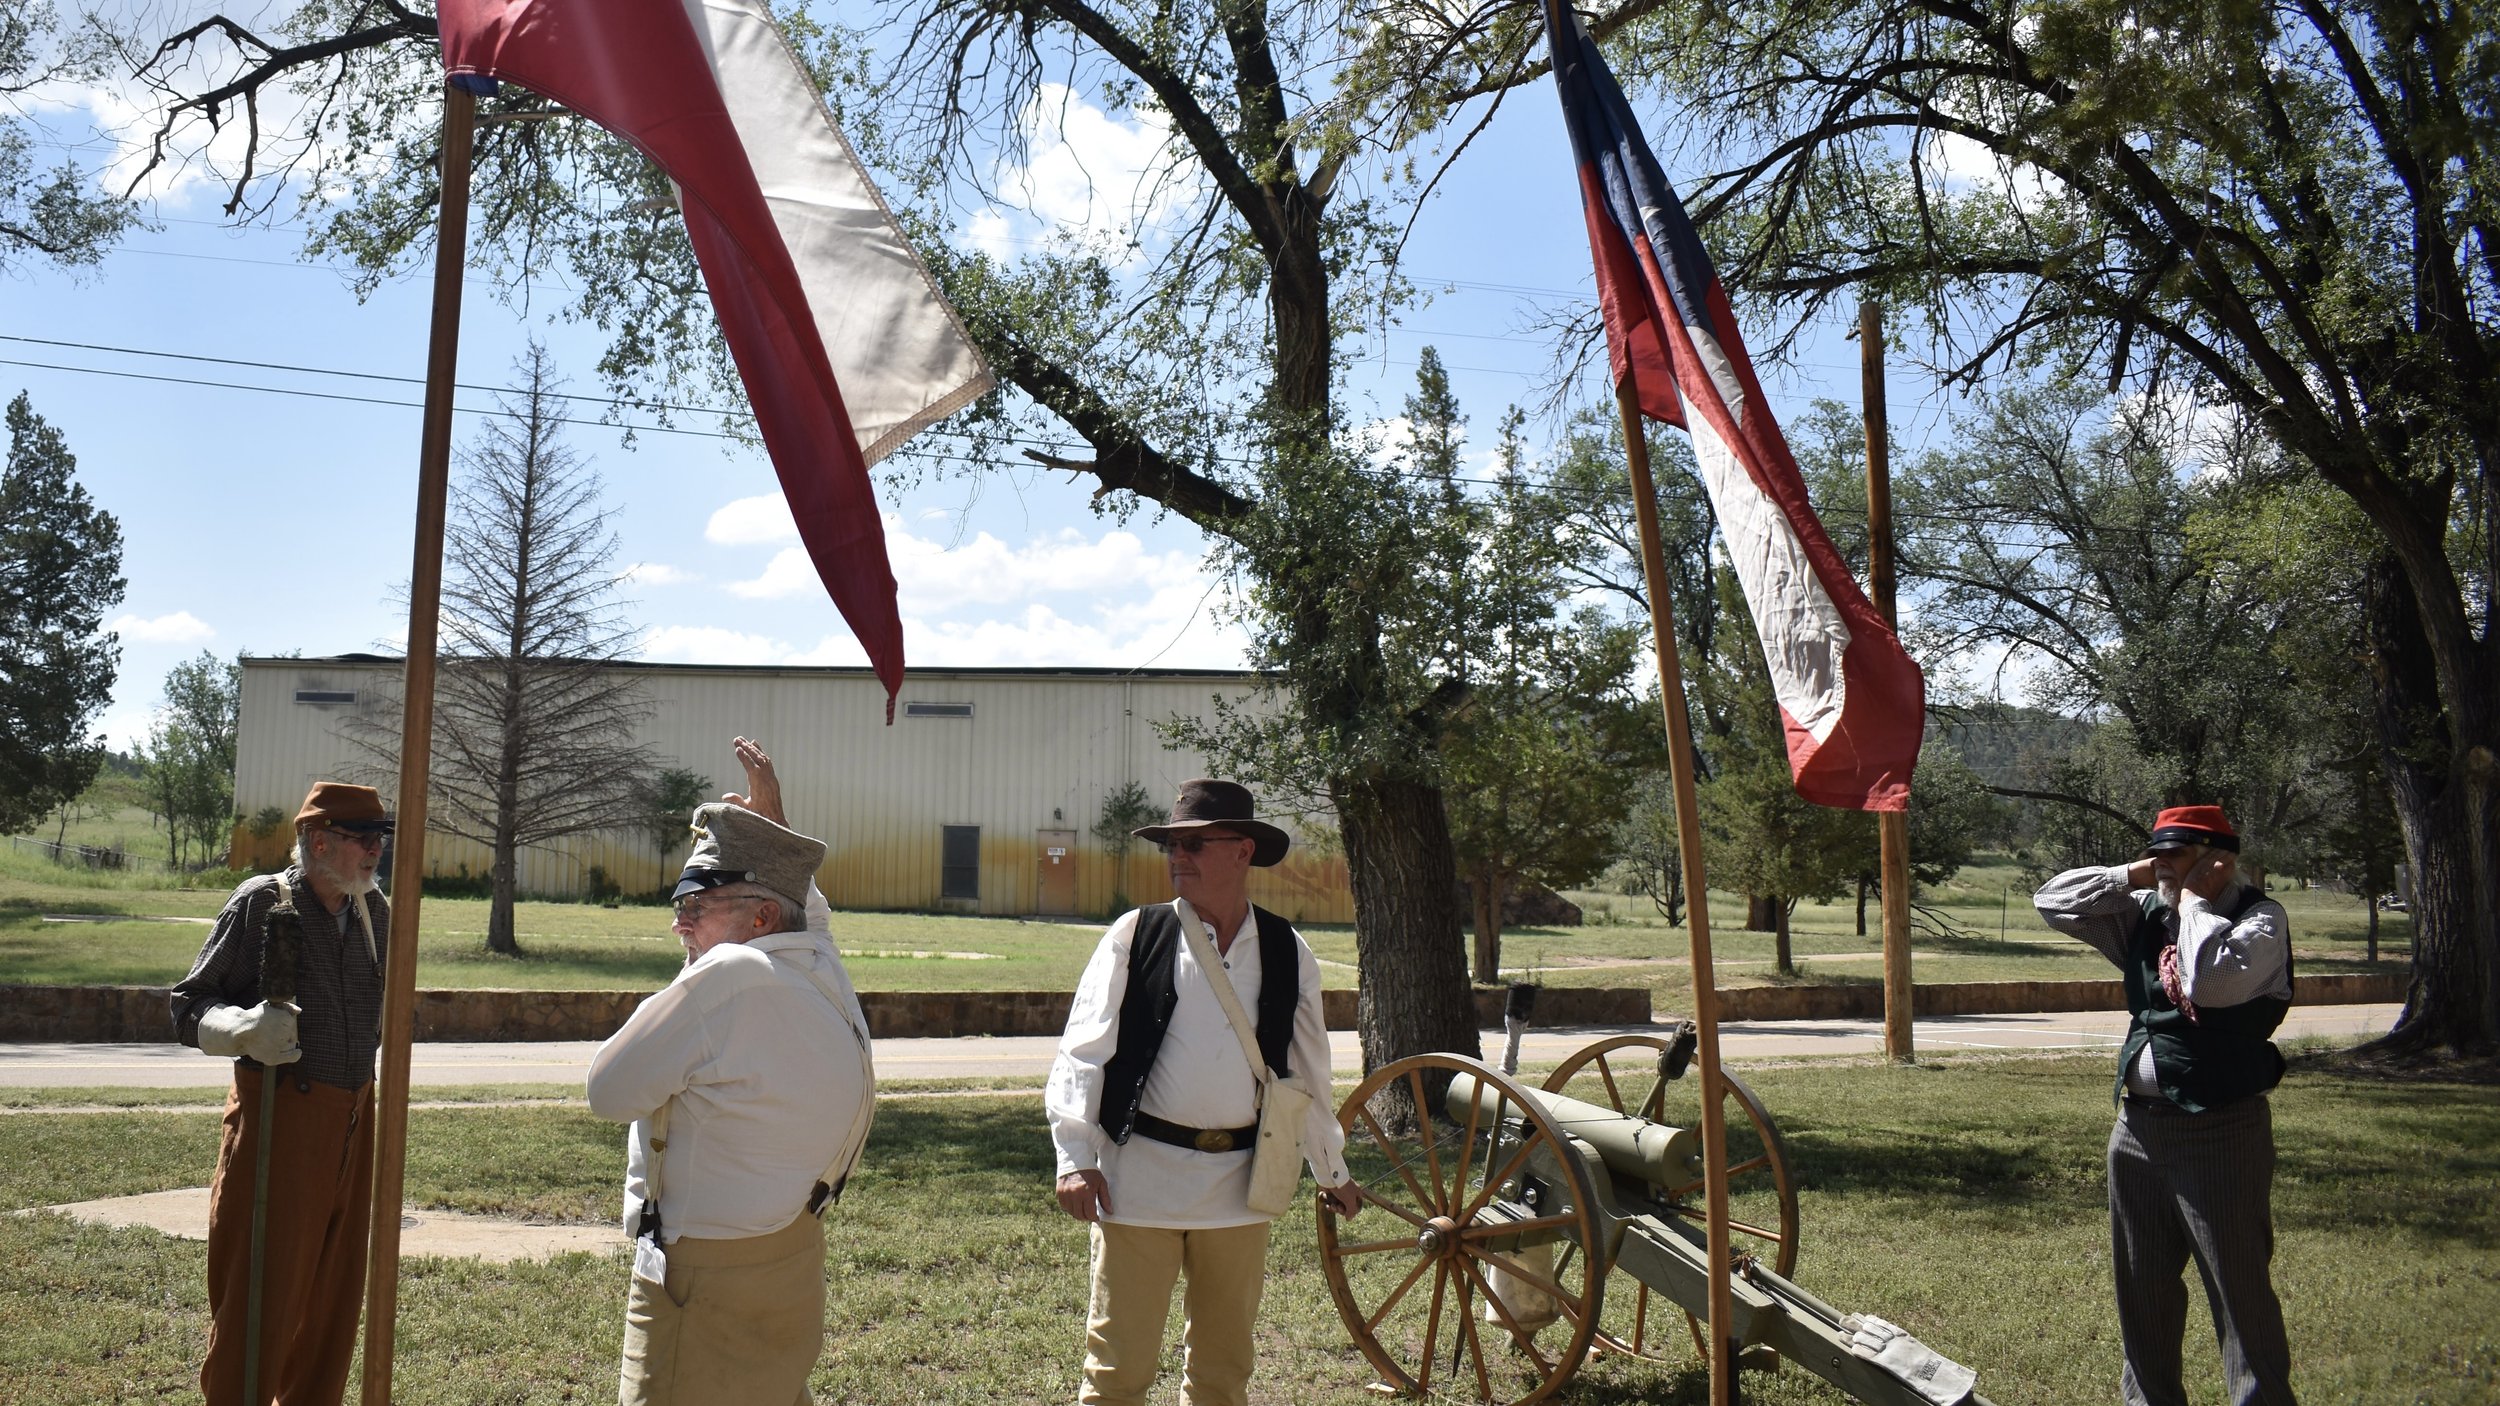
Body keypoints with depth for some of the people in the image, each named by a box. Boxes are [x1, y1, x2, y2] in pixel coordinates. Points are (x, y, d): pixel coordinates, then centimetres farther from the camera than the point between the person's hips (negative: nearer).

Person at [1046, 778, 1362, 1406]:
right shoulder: (1136, 936, -2)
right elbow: (1081, 1053, -2)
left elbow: (1308, 1072, 16)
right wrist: (1076, 1158, -11)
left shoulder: (1287, 953, 5)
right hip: (1140, 1177, -3)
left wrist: (1332, 1171, 23)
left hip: (1239, 1184, 3)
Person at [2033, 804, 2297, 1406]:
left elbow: (2210, 980, -28)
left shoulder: (2260, 919, -10)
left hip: (2220, 1130, -7)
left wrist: (2194, 899, -15)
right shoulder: (2146, 915, 9)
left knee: (2241, 1291, -1)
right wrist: (2134, 876, 1)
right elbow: (2054, 900, 10)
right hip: (2138, 1124, 7)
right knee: (2141, 1287, 18)